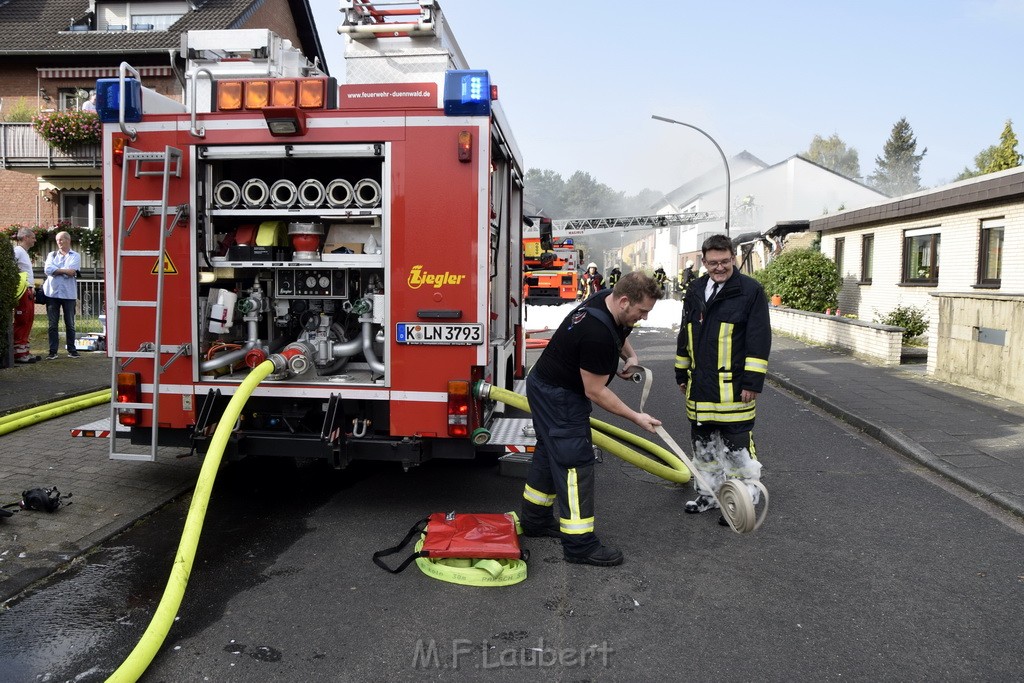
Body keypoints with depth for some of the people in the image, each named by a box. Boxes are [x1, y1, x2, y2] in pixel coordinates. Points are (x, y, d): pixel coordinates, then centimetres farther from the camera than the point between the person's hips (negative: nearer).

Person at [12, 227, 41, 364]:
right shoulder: (17, 251, -10)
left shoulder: (24, 252, 19)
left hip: (29, 292, 10)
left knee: (28, 322, 10)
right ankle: (19, 353, -4)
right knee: (21, 323, -7)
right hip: (22, 292, -10)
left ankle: (25, 351, 15)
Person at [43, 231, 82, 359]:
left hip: (69, 294, -2)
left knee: (70, 324, 4)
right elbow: (47, 269, -3)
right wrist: (65, 270, -8)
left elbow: (71, 272, -10)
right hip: (52, 292, 2)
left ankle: (72, 350, 12)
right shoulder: (52, 255, 15)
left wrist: (55, 270, -2)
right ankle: (53, 351, 5)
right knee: (52, 324, 2)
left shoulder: (75, 256, 6)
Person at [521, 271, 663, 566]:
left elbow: (619, 332, 22)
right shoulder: (597, 334, -33)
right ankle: (580, 544, -3)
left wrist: (629, 355, 4)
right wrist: (636, 417, -18)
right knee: (575, 462, -8)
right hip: (558, 397, -11)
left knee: (550, 453, 19)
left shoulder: (607, 300, -4)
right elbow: (595, 392, -25)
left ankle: (536, 520, 34)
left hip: (547, 389, 11)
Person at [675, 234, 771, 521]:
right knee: (703, 443, 16)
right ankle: (708, 494, 32)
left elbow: (759, 340, -11)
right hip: (700, 385, 6)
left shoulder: (751, 290, -8)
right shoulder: (696, 291, 10)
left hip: (733, 387, -6)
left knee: (737, 445, -1)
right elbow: (685, 335, 18)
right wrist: (682, 373, 18)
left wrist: (752, 382, -14)